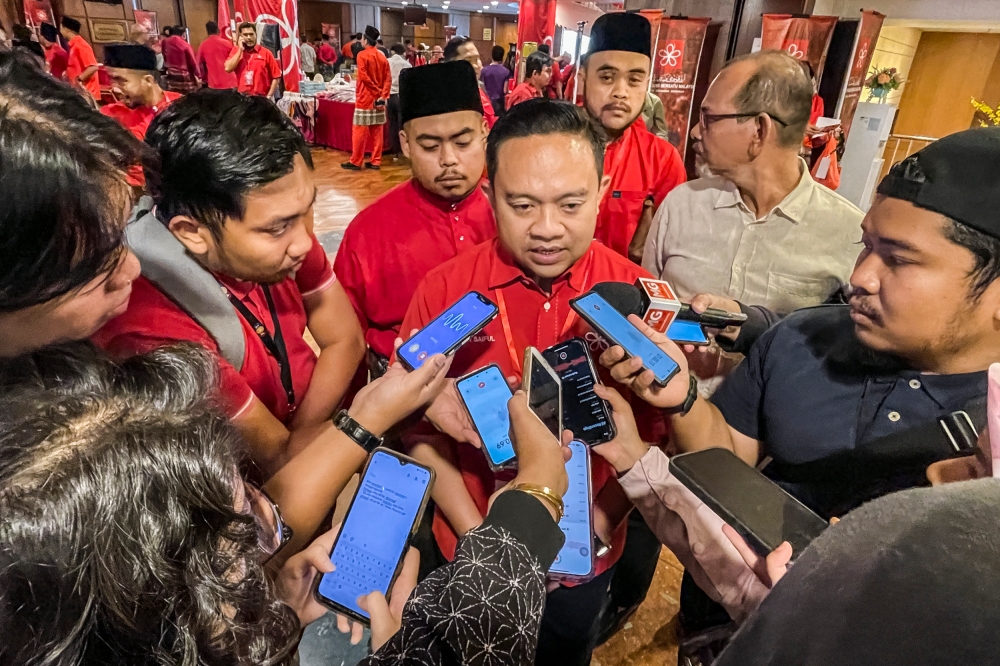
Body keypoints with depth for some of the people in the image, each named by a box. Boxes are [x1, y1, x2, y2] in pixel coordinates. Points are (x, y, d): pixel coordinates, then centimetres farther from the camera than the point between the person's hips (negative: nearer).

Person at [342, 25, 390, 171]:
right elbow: (388, 78, 2)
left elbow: (364, 77, -17)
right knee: (377, 131, 7)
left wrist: (377, 92, -10)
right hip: (379, 99, 6)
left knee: (360, 131, -1)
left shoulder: (362, 55, -9)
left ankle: (355, 162, 2)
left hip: (366, 98, -6)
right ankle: (375, 161, 9)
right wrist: (383, 95, -5)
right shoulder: (382, 57, 10)